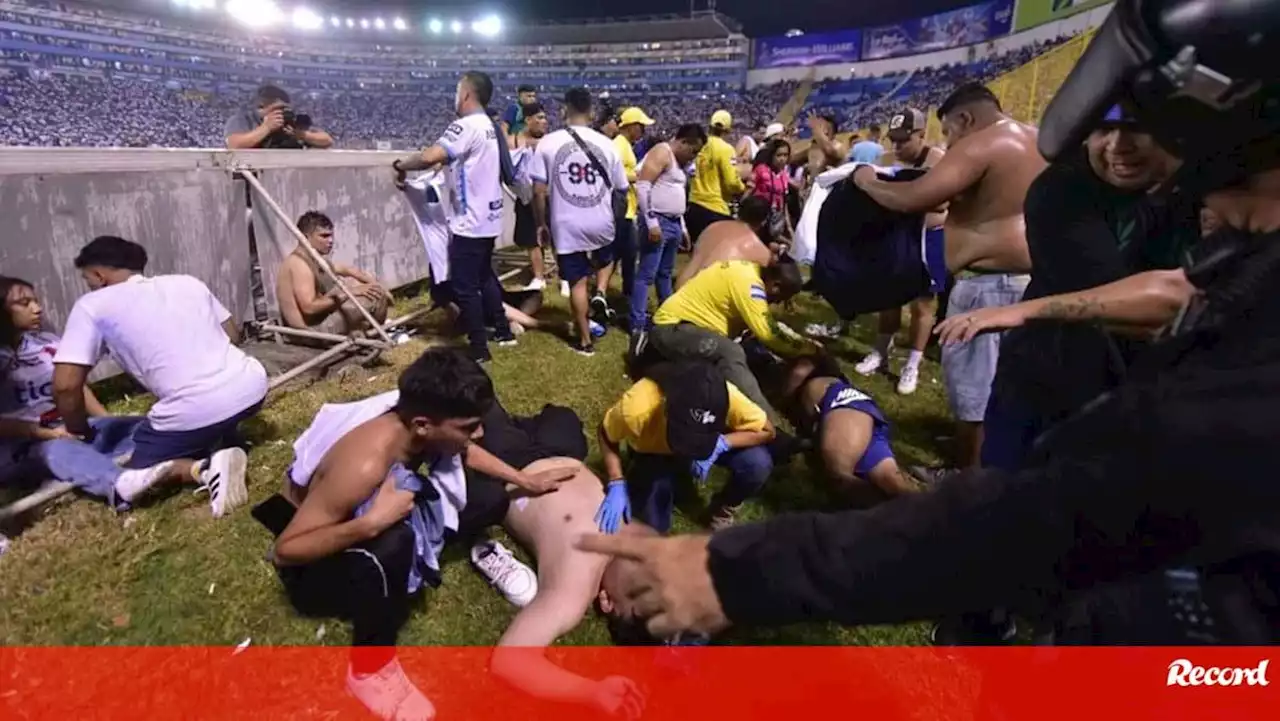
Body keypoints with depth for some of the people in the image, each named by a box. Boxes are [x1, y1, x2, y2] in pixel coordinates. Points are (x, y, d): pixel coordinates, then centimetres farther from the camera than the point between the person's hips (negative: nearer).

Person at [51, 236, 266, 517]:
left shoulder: (93, 305, 5)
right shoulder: (187, 282, 18)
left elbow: (65, 386, -1)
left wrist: (80, 432, 16)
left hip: (196, 411, -5)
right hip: (252, 386, 6)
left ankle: (204, 469, -7)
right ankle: (224, 441, 9)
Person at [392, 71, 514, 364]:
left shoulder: (466, 126, -17)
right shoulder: (490, 127, 12)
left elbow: (430, 157, -27)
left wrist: (401, 165, -10)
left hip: (469, 222, -9)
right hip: (488, 218, 9)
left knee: (465, 287, 0)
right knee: (485, 276, 23)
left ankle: (478, 350, 7)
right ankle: (503, 332, 32)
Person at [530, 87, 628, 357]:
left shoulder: (548, 142, -7)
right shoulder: (606, 144, -3)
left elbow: (539, 190, -7)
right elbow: (622, 187, 5)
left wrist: (542, 223, 7)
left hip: (567, 226, -1)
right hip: (601, 224, 2)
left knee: (577, 282, 9)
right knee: (603, 261, 34)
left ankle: (585, 341, 17)